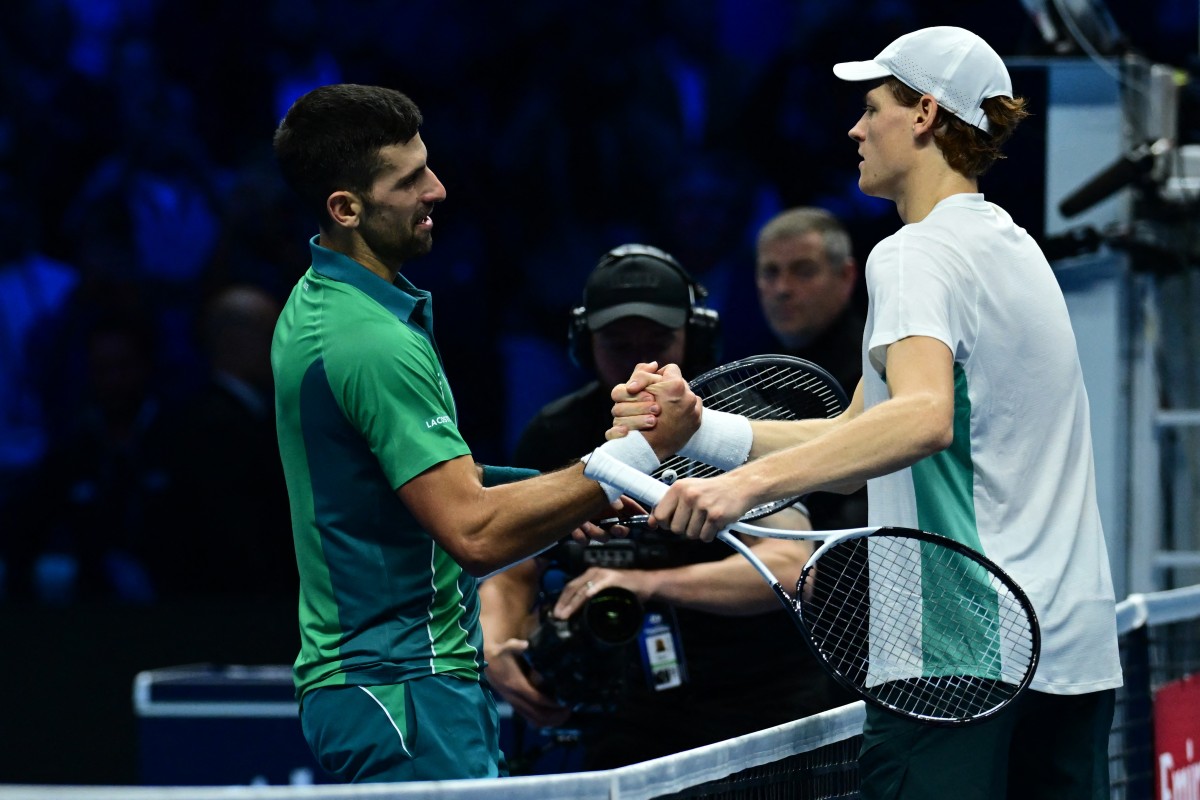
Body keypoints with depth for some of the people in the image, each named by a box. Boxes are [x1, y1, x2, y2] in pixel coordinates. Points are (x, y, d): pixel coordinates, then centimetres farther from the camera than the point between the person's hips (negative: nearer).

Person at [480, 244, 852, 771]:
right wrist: (496, 651, -16)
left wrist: (648, 584, -38)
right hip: (630, 722, 4)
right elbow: (512, 573, 7)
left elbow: (788, 566, -27)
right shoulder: (555, 437, 0)